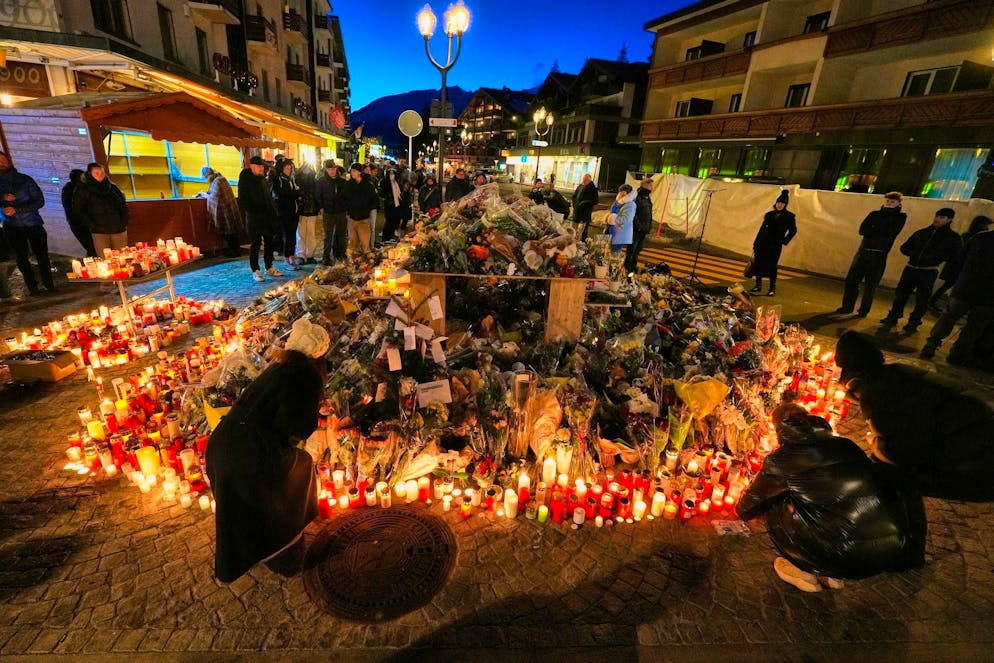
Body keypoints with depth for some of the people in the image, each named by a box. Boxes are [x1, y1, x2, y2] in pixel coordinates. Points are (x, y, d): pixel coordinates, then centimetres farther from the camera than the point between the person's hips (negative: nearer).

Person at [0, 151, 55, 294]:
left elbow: (39, 201, -5)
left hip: (33, 224, -1)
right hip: (12, 227, 2)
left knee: (42, 255, 0)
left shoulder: (25, 179, 2)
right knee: (22, 258, 4)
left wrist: (16, 209, -14)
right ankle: (32, 286, 11)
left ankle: (48, 284, 11)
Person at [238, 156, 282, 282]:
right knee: (255, 245, -2)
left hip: (267, 218, 7)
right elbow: (243, 200, -12)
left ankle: (270, 267, 23)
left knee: (269, 243, 12)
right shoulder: (245, 180, -6)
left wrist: (273, 213, 10)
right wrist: (250, 213, -19)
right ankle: (255, 271, 4)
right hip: (254, 219, -7)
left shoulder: (264, 180, 14)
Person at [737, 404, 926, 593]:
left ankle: (806, 572, 18)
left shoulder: (781, 460, -1)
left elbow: (746, 509, 12)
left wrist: (743, 510, 38)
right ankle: (831, 575, 25)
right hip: (894, 550, 5)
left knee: (774, 507, 9)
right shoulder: (845, 445, 12)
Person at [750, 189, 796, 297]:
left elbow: (793, 231, 2)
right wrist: (755, 243, 10)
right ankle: (758, 286, 17)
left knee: (771, 266, -5)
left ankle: (772, 289, 5)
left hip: (775, 245, -4)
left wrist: (784, 242, -5)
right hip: (762, 243, 4)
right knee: (758, 263, 4)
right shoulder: (769, 214, 9)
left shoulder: (789, 216, -1)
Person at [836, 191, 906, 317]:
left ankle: (864, 311, 11)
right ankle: (847, 307, 14)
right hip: (862, 251, 4)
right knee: (851, 280, 3)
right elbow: (862, 230, -1)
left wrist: (872, 231, -6)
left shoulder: (900, 217, 3)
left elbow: (890, 233, -12)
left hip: (879, 255, -3)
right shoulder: (874, 214, 13)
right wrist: (880, 232, -11)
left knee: (870, 285, 2)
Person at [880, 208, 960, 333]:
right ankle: (892, 318, 16)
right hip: (911, 268, 3)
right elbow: (904, 247, 18)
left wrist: (937, 258, -13)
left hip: (929, 272, -3)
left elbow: (955, 255, -4)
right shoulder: (921, 232, 12)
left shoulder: (953, 237, 2)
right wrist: (913, 254, 2)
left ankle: (913, 323, 9)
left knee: (922, 299, 0)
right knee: (901, 293, 5)